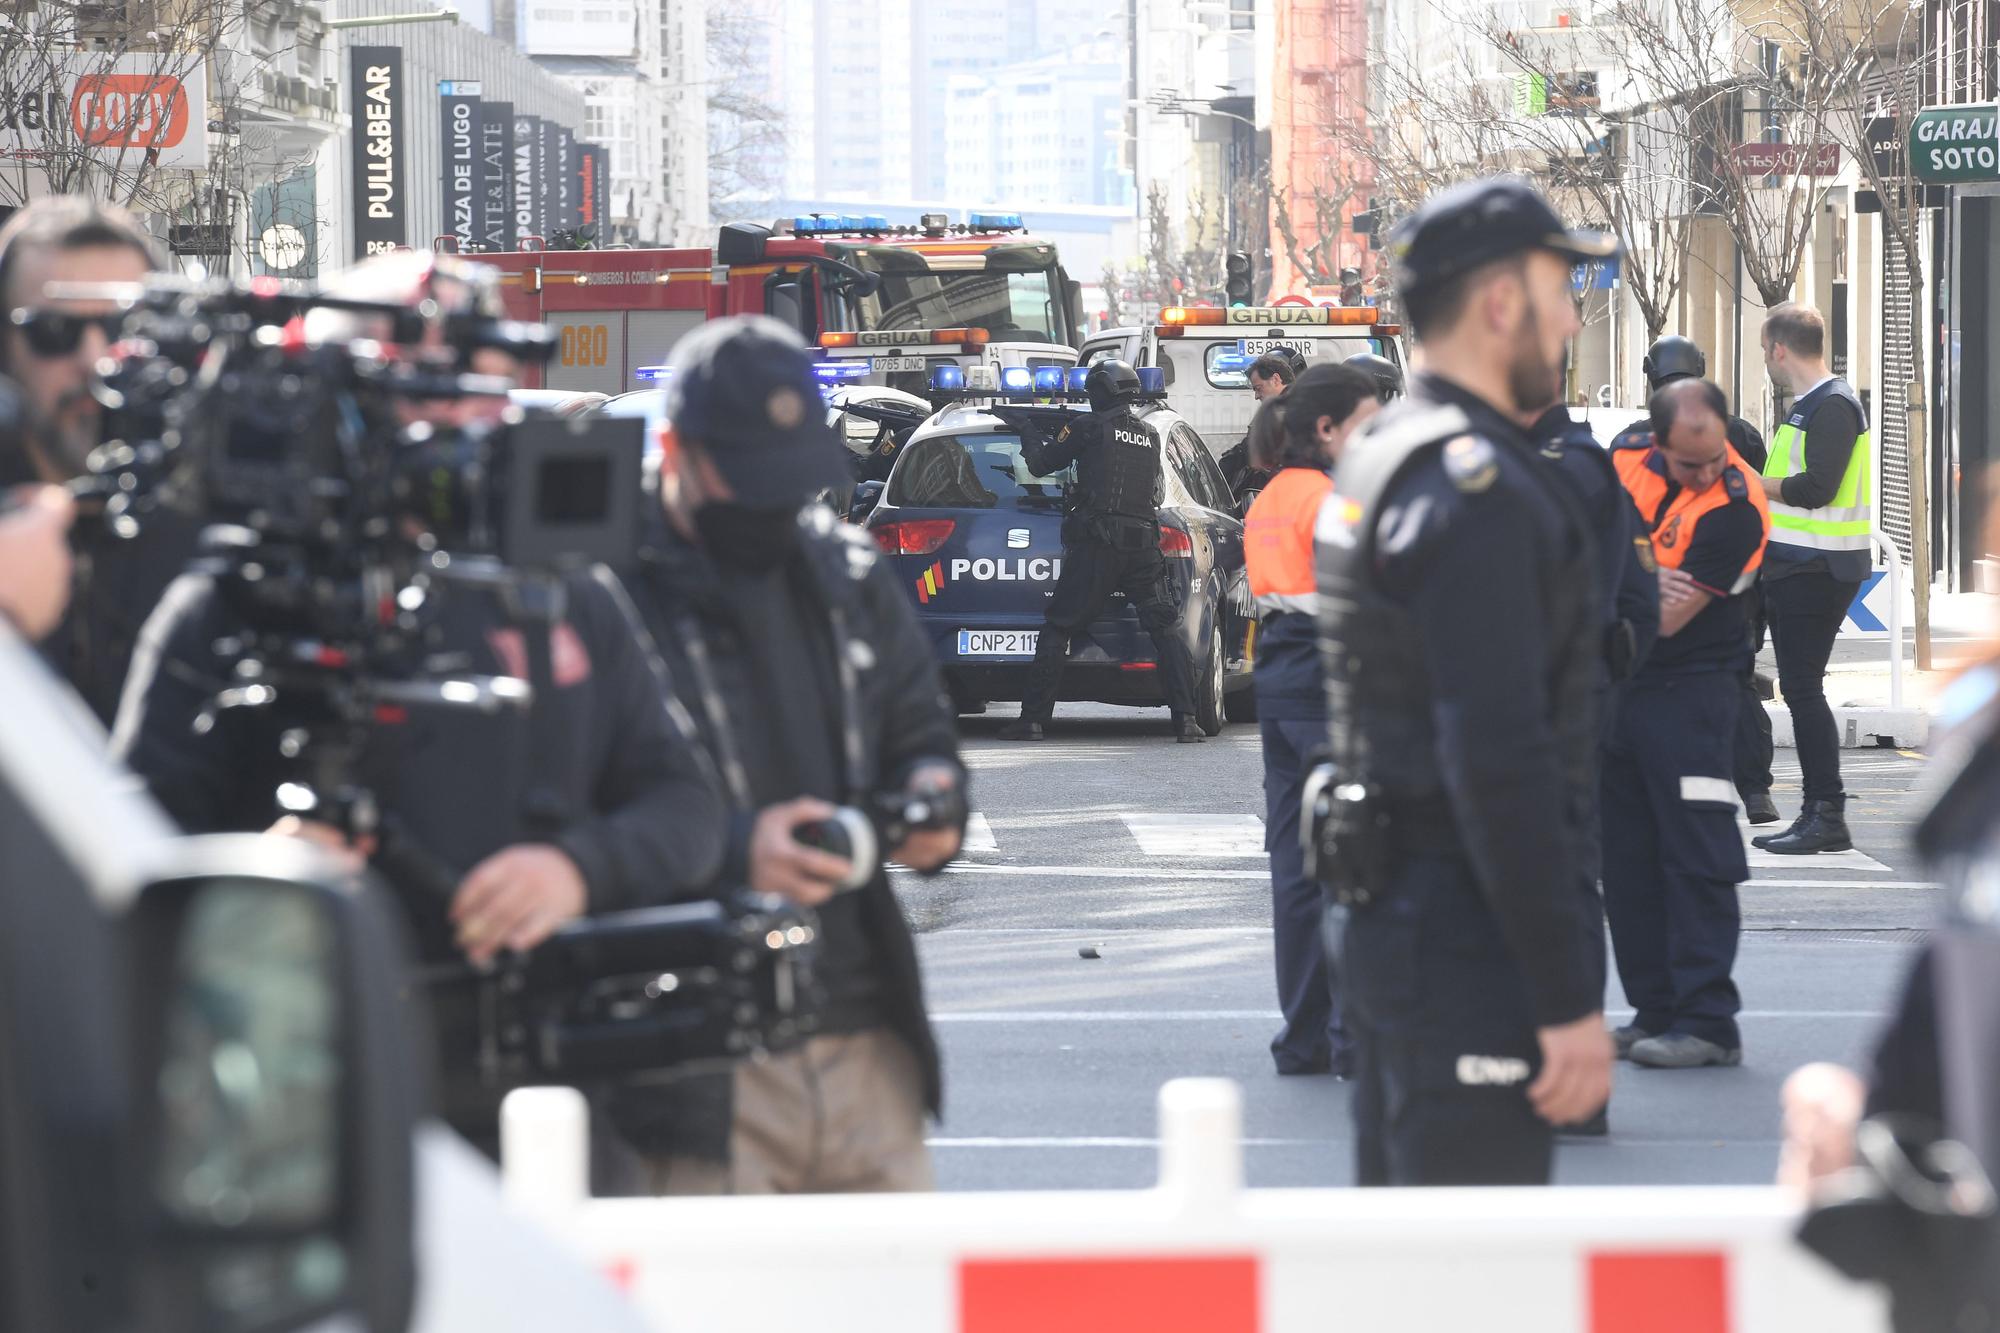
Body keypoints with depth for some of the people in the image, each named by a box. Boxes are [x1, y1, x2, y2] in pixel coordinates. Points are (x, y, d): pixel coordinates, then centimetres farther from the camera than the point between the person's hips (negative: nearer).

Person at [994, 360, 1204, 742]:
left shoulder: (1089, 426, 0)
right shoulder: (1149, 436, 16)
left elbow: (1041, 463, 6)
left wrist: (1027, 430, 25)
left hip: (1096, 545, -4)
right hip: (1144, 545, 4)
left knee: (1057, 628, 3)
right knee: (1166, 630, 3)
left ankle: (1033, 718, 1)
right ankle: (1186, 719, -7)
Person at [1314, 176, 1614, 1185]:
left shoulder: (1376, 460, 15)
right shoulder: (1478, 489, -17)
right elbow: (1500, 761, -24)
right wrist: (1570, 999, -22)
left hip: (1380, 906, 10)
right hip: (1465, 939, -10)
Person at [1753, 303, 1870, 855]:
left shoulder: (1833, 405, -13)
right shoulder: (1807, 405, 18)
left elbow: (1816, 488, -22)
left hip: (1817, 571, -10)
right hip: (1793, 566, 10)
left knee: (1803, 689, -10)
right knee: (1800, 689, 11)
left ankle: (1829, 816, -10)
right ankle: (1816, 812, 14)